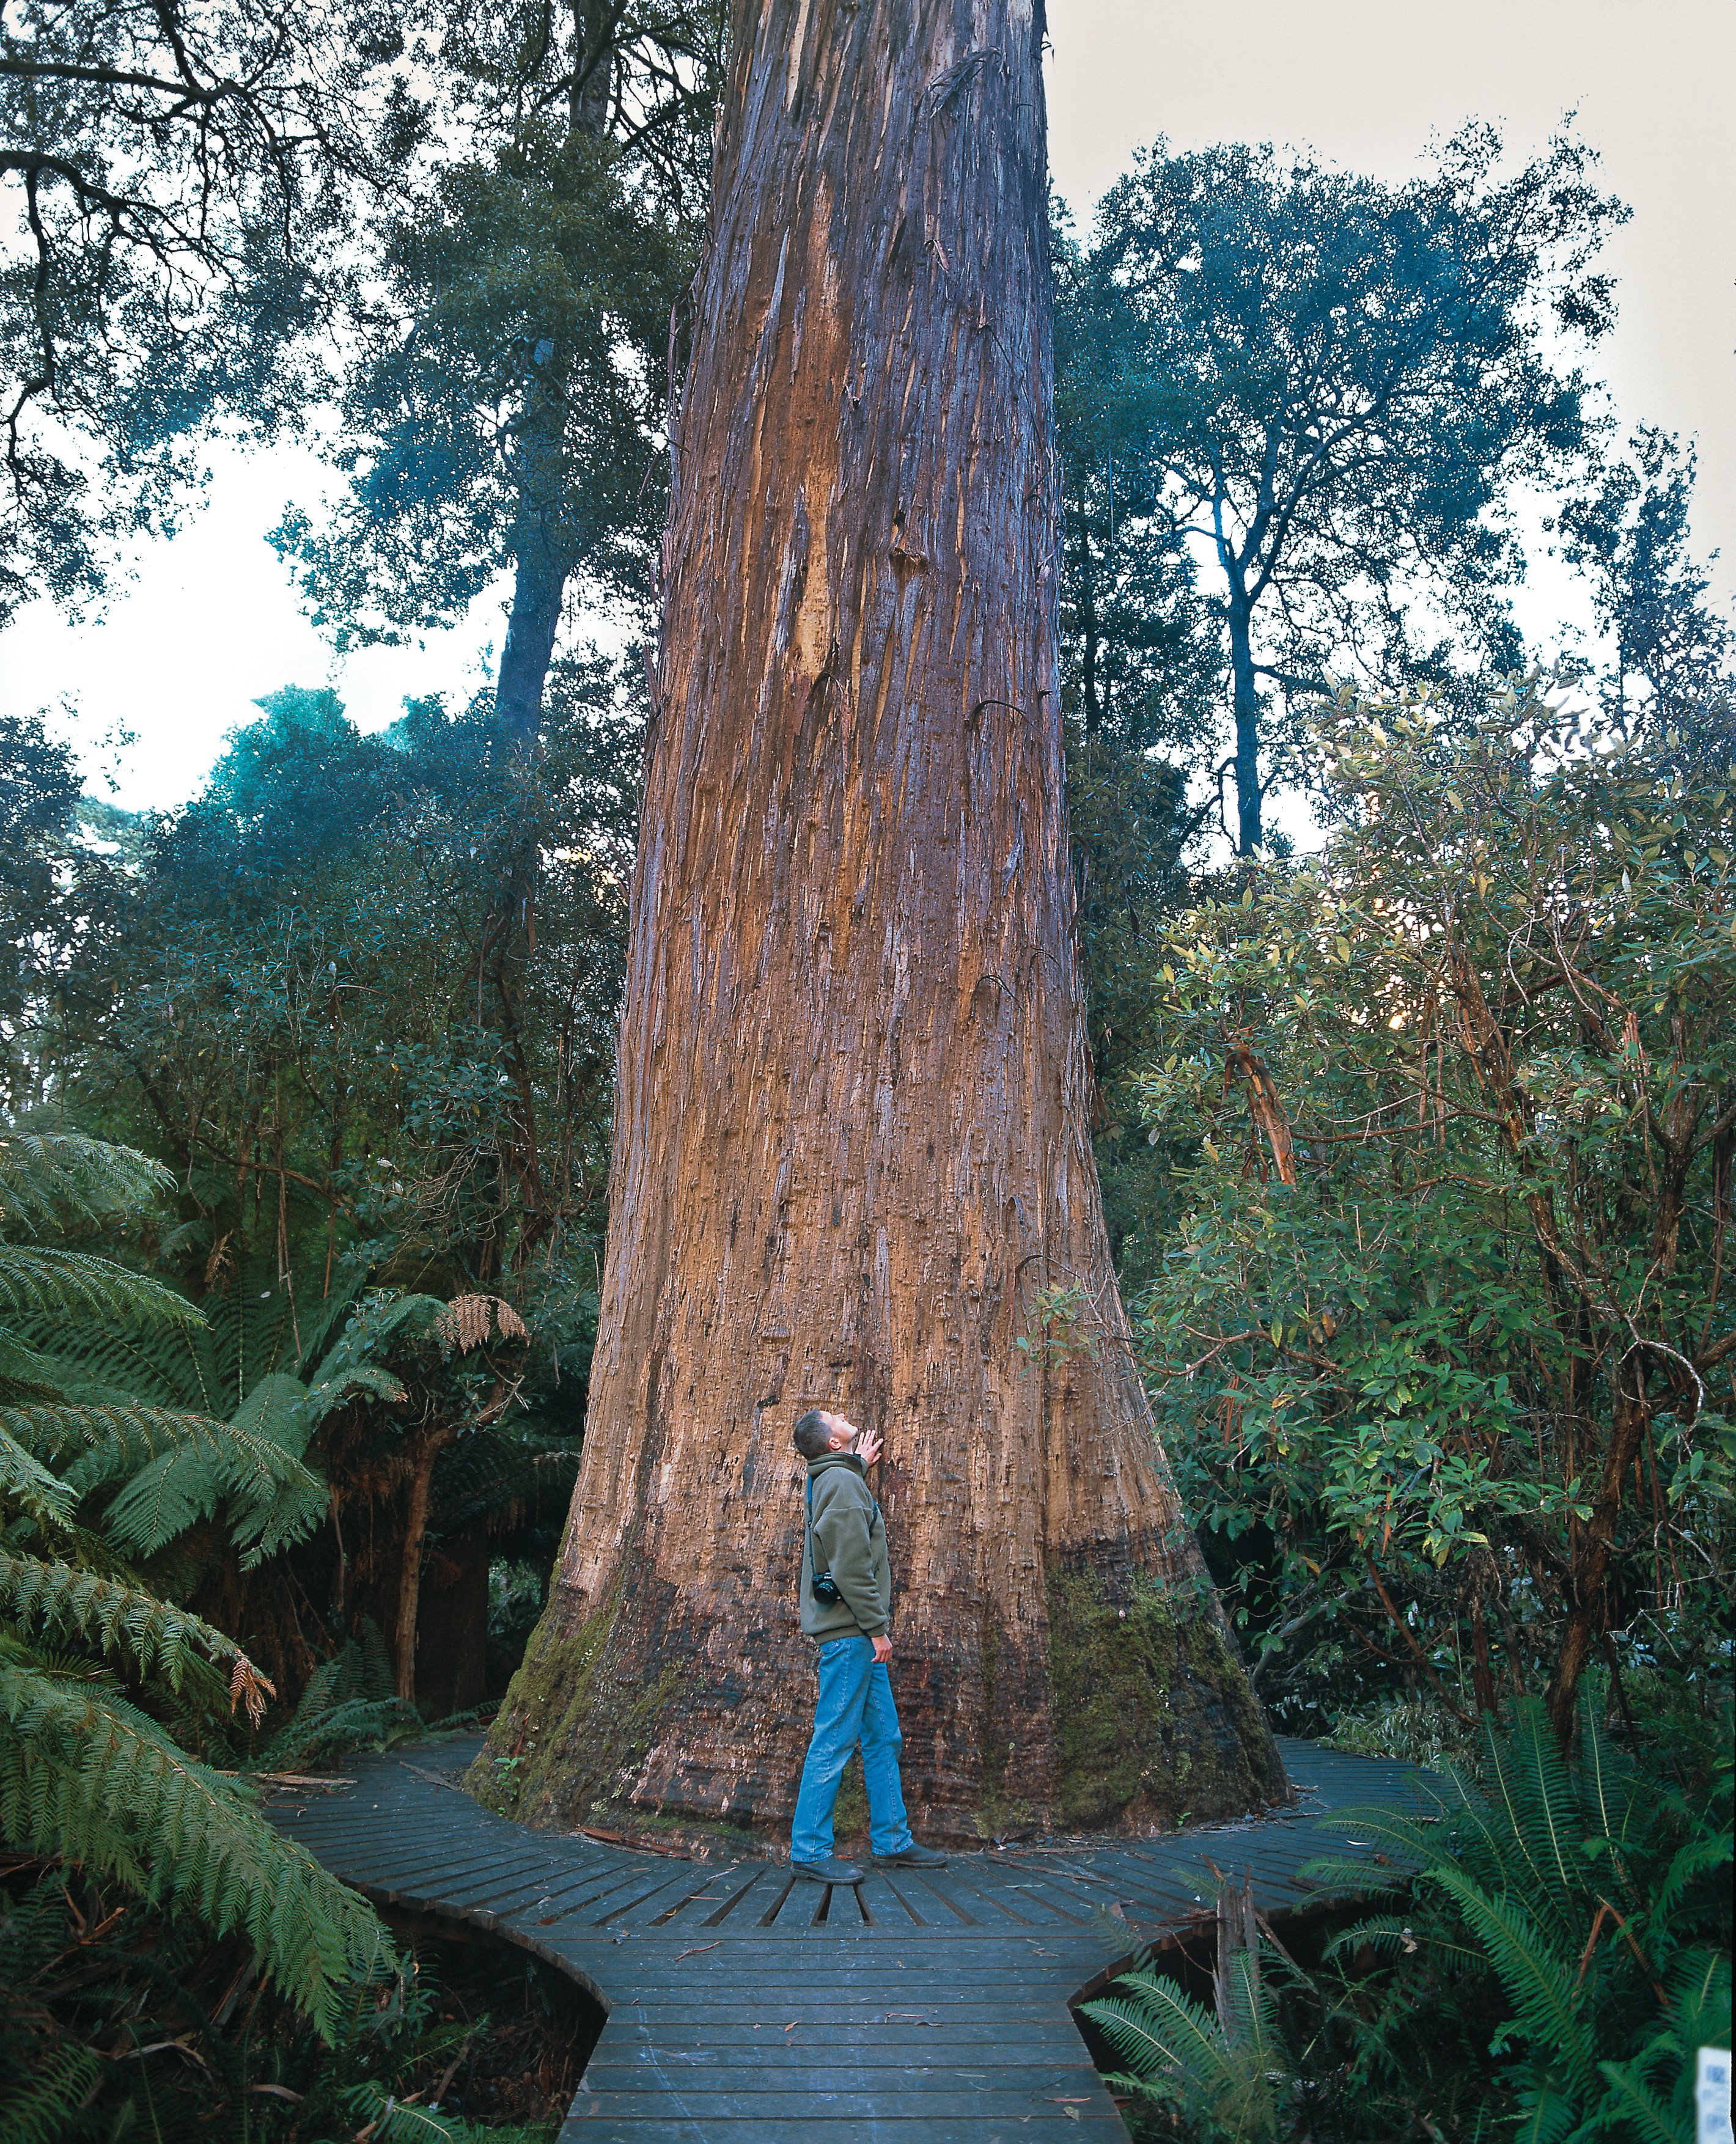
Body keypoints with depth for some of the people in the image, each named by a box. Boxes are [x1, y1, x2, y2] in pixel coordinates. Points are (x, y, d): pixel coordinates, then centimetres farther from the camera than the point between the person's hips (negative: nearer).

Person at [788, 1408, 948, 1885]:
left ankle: (892, 1841, 19)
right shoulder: (842, 1482, -13)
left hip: (858, 1636, 10)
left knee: (884, 1738, 13)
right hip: (850, 1632, -10)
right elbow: (851, 1564, -20)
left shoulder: (837, 1480, 19)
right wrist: (877, 1627, -18)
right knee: (834, 1742, -6)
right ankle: (809, 1851, -1)